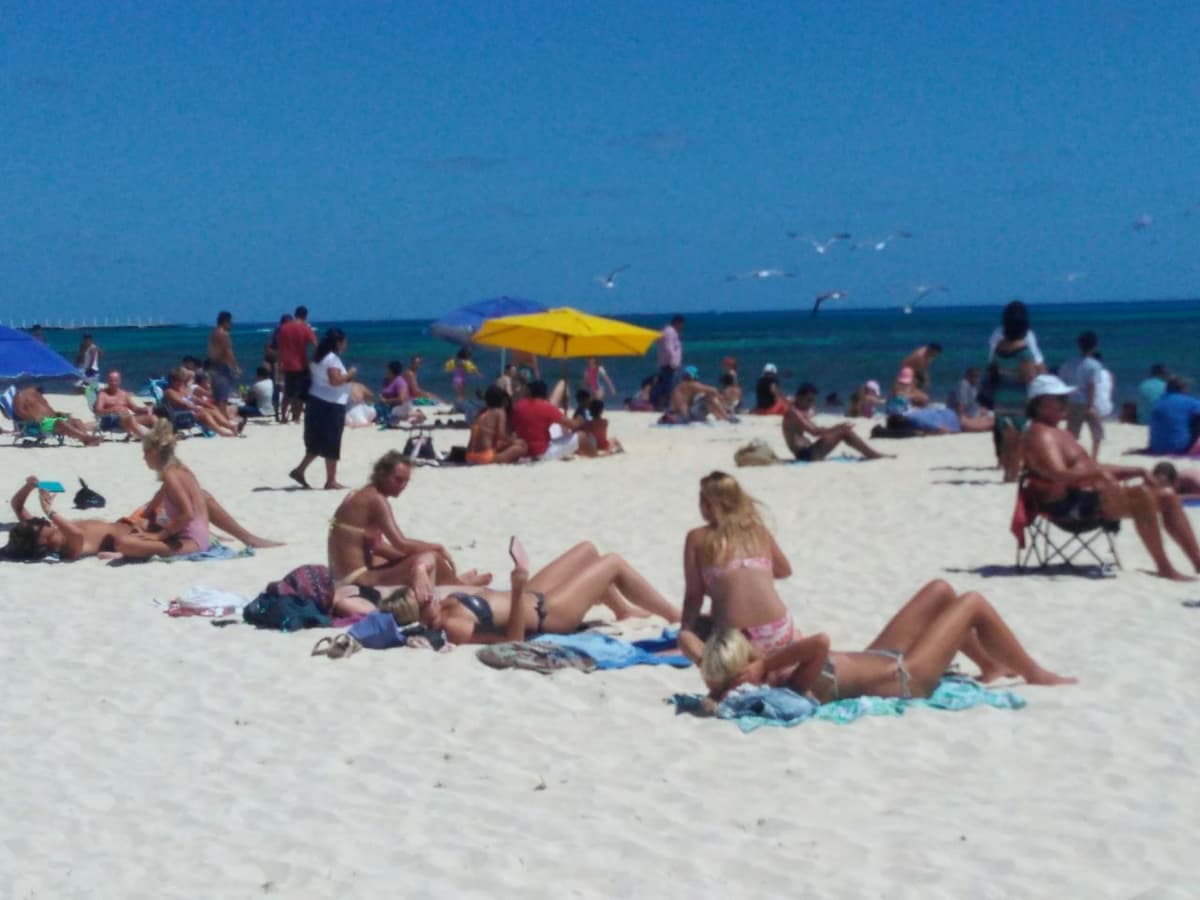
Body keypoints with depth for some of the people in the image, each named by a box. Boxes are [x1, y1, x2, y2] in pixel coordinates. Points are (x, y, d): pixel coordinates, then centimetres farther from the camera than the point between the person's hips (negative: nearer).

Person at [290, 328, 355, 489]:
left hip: (316, 402, 10)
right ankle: (331, 481, 4)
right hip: (330, 405, -10)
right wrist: (349, 374, -9)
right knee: (331, 444, -1)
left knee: (318, 442, 18)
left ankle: (299, 470, 15)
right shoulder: (332, 358, -16)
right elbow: (335, 380, -26)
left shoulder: (319, 357, 14)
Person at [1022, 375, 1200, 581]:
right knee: (1142, 495, -28)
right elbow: (1059, 475, -25)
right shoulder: (1040, 435, -9)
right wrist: (1098, 473, -33)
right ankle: (1164, 568, -25)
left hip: (1088, 497, 11)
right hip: (1069, 504, -11)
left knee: (1168, 497, 5)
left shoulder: (1060, 434, 24)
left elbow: (1092, 469, 25)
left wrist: (1137, 471, 14)